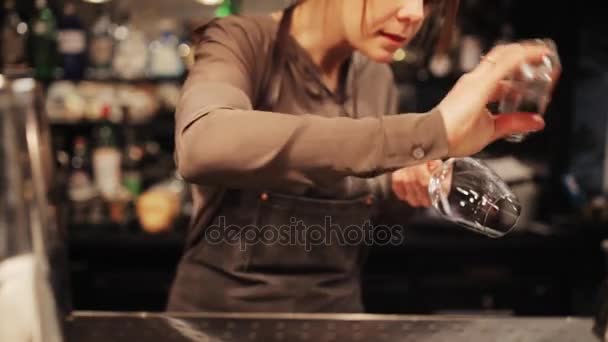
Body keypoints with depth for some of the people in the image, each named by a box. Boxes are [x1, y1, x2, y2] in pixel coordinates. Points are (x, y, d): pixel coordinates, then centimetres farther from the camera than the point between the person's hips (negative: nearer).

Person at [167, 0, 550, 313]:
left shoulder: (378, 79, 0)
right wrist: (425, 134, -41)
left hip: (338, 306, 4)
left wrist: (406, 189, -9)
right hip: (222, 305, -4)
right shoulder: (240, 43, -15)